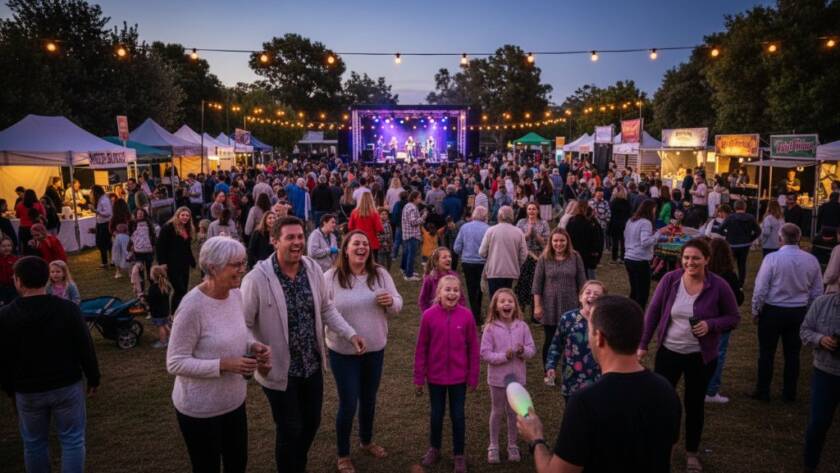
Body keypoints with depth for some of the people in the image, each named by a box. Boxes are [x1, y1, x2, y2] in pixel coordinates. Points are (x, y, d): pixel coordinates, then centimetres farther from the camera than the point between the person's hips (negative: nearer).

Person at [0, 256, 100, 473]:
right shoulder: (67, 309, -13)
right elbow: (86, 348, -9)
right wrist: (93, 379, 4)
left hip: (27, 391, 1)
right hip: (68, 386, -1)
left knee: (34, 443, 18)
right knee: (72, 440, 8)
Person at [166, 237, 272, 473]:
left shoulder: (236, 294, -3)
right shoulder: (193, 307, -26)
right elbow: (175, 363, -22)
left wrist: (254, 346, -8)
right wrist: (224, 365, -28)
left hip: (234, 401, 7)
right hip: (200, 409, -7)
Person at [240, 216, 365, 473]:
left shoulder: (313, 268, -6)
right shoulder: (257, 278, -21)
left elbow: (327, 308, 6)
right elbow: (242, 324, -14)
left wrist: (351, 333, -3)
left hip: (312, 364, 5)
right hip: (280, 369, -5)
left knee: (311, 422, 22)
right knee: (289, 430, 11)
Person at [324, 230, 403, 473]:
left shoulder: (380, 274, -2)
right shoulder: (331, 277, -11)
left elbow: (398, 305, 3)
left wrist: (391, 302, -19)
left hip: (375, 348, 4)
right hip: (343, 351, -3)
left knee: (369, 398, 21)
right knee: (348, 403, 4)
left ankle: (367, 441, 45)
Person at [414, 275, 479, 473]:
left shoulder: (466, 315, -12)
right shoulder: (429, 315, -13)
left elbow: (473, 348, -5)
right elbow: (421, 349, -5)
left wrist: (473, 378, -1)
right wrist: (419, 378, -2)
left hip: (458, 377, 0)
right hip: (435, 377, 0)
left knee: (458, 416, 12)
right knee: (436, 414, 17)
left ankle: (459, 455, 30)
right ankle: (434, 449, 39)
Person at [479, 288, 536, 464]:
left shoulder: (522, 326, -7)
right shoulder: (490, 328, -13)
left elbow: (532, 349, -2)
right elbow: (484, 354, -14)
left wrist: (523, 351, -23)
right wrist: (504, 356, -24)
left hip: (516, 376, 2)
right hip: (497, 377, -2)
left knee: (514, 412, 16)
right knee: (497, 412, 13)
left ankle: (512, 446, 33)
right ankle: (493, 447, 28)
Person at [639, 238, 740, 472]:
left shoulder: (718, 286, -14)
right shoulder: (670, 280, -11)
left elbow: (734, 317, -2)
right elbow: (653, 312, -2)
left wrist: (711, 325, -22)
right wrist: (643, 344, -1)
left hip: (701, 356, -1)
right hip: (668, 351, 1)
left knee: (694, 404, 15)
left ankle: (692, 452, 35)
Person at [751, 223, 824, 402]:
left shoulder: (772, 258, -18)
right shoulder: (811, 260, -5)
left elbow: (760, 289, -15)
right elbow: (817, 292, 4)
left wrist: (755, 310, -1)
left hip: (772, 311, -4)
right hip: (798, 312, 4)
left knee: (766, 353, 9)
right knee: (792, 353, 16)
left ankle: (763, 392, 18)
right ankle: (789, 393, 26)